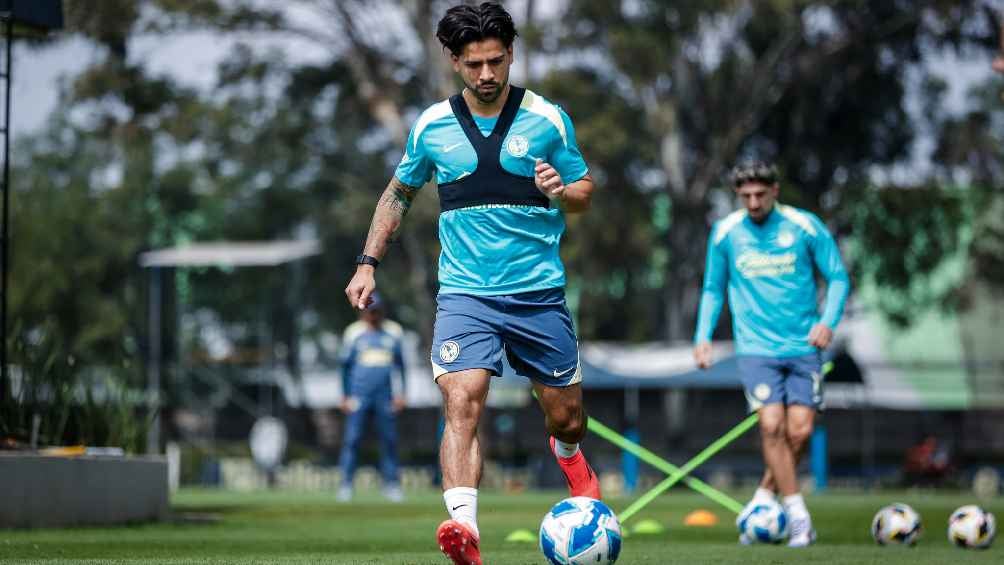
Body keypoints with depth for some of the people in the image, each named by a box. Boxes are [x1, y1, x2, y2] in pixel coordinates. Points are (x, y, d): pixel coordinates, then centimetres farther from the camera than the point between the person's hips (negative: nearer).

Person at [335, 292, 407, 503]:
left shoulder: (393, 332, 9)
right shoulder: (354, 333, 4)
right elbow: (346, 365, 7)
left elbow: (399, 365, 13)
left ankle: (391, 484, 9)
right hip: (359, 393, -2)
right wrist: (345, 396, 4)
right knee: (352, 439, -7)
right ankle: (346, 484, -5)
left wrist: (400, 393, 7)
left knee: (389, 440, 2)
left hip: (386, 396, 2)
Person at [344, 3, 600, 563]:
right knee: (463, 403, -22)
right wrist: (368, 263, 10)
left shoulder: (547, 118, -1)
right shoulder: (432, 126, 3)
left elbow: (585, 192, 7)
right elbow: (399, 194, 18)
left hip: (539, 291, 0)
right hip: (465, 293, 0)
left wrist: (562, 191, -16)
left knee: (565, 412, 11)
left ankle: (569, 454, 49)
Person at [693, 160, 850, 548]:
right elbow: (713, 289, 13)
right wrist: (703, 335, 1)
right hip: (756, 347, 0)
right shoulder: (725, 233, 2)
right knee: (772, 425, -16)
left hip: (802, 346, 0)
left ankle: (763, 498, 18)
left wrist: (828, 321, -14)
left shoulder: (805, 227, -3)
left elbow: (838, 278, 2)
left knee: (799, 430, -5)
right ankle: (797, 514, -9)